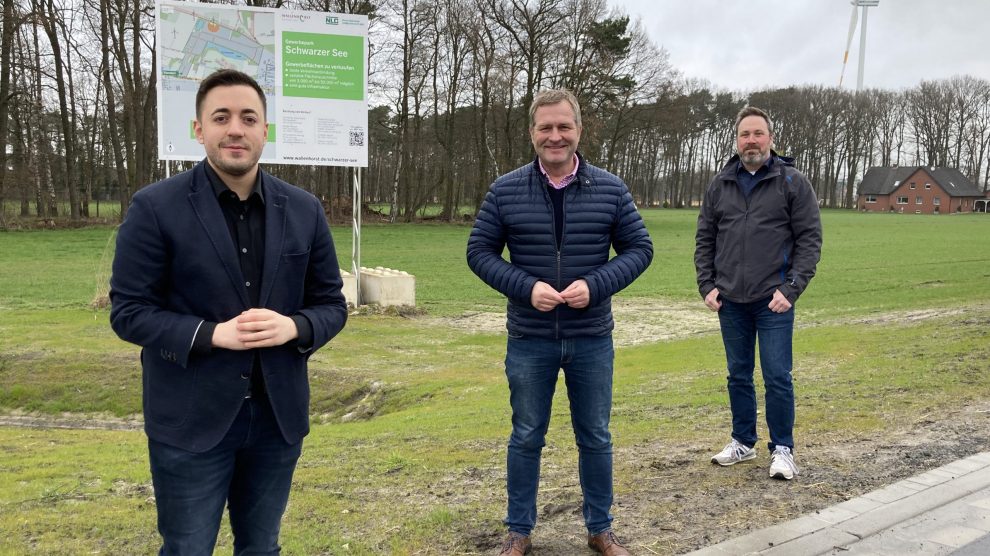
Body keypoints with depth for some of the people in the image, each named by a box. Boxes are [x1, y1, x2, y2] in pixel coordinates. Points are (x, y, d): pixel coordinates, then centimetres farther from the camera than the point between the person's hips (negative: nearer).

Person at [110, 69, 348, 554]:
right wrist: (213, 334, -20)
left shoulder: (304, 210, 3)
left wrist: (293, 327, -15)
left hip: (278, 415, 3)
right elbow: (129, 311, -7)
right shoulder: (155, 207, -7)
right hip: (191, 420, -3)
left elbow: (332, 304, 7)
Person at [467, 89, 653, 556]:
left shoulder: (610, 190, -1)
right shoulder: (505, 192, -3)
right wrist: (526, 287, -16)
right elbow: (480, 252, 0)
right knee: (526, 438, 11)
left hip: (592, 340, 1)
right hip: (529, 341, 0)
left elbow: (639, 248, 2)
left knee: (596, 438, 13)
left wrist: (595, 285, -15)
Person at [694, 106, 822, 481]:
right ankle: (743, 442, 27)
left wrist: (791, 289, -13)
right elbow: (704, 239, 12)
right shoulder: (720, 185, 8)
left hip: (773, 302, -3)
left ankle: (782, 449, 15)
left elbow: (809, 239, -4)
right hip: (731, 302, 4)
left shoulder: (793, 183, -2)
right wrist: (706, 285, 2)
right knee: (739, 375, 13)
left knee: (777, 377, 0)